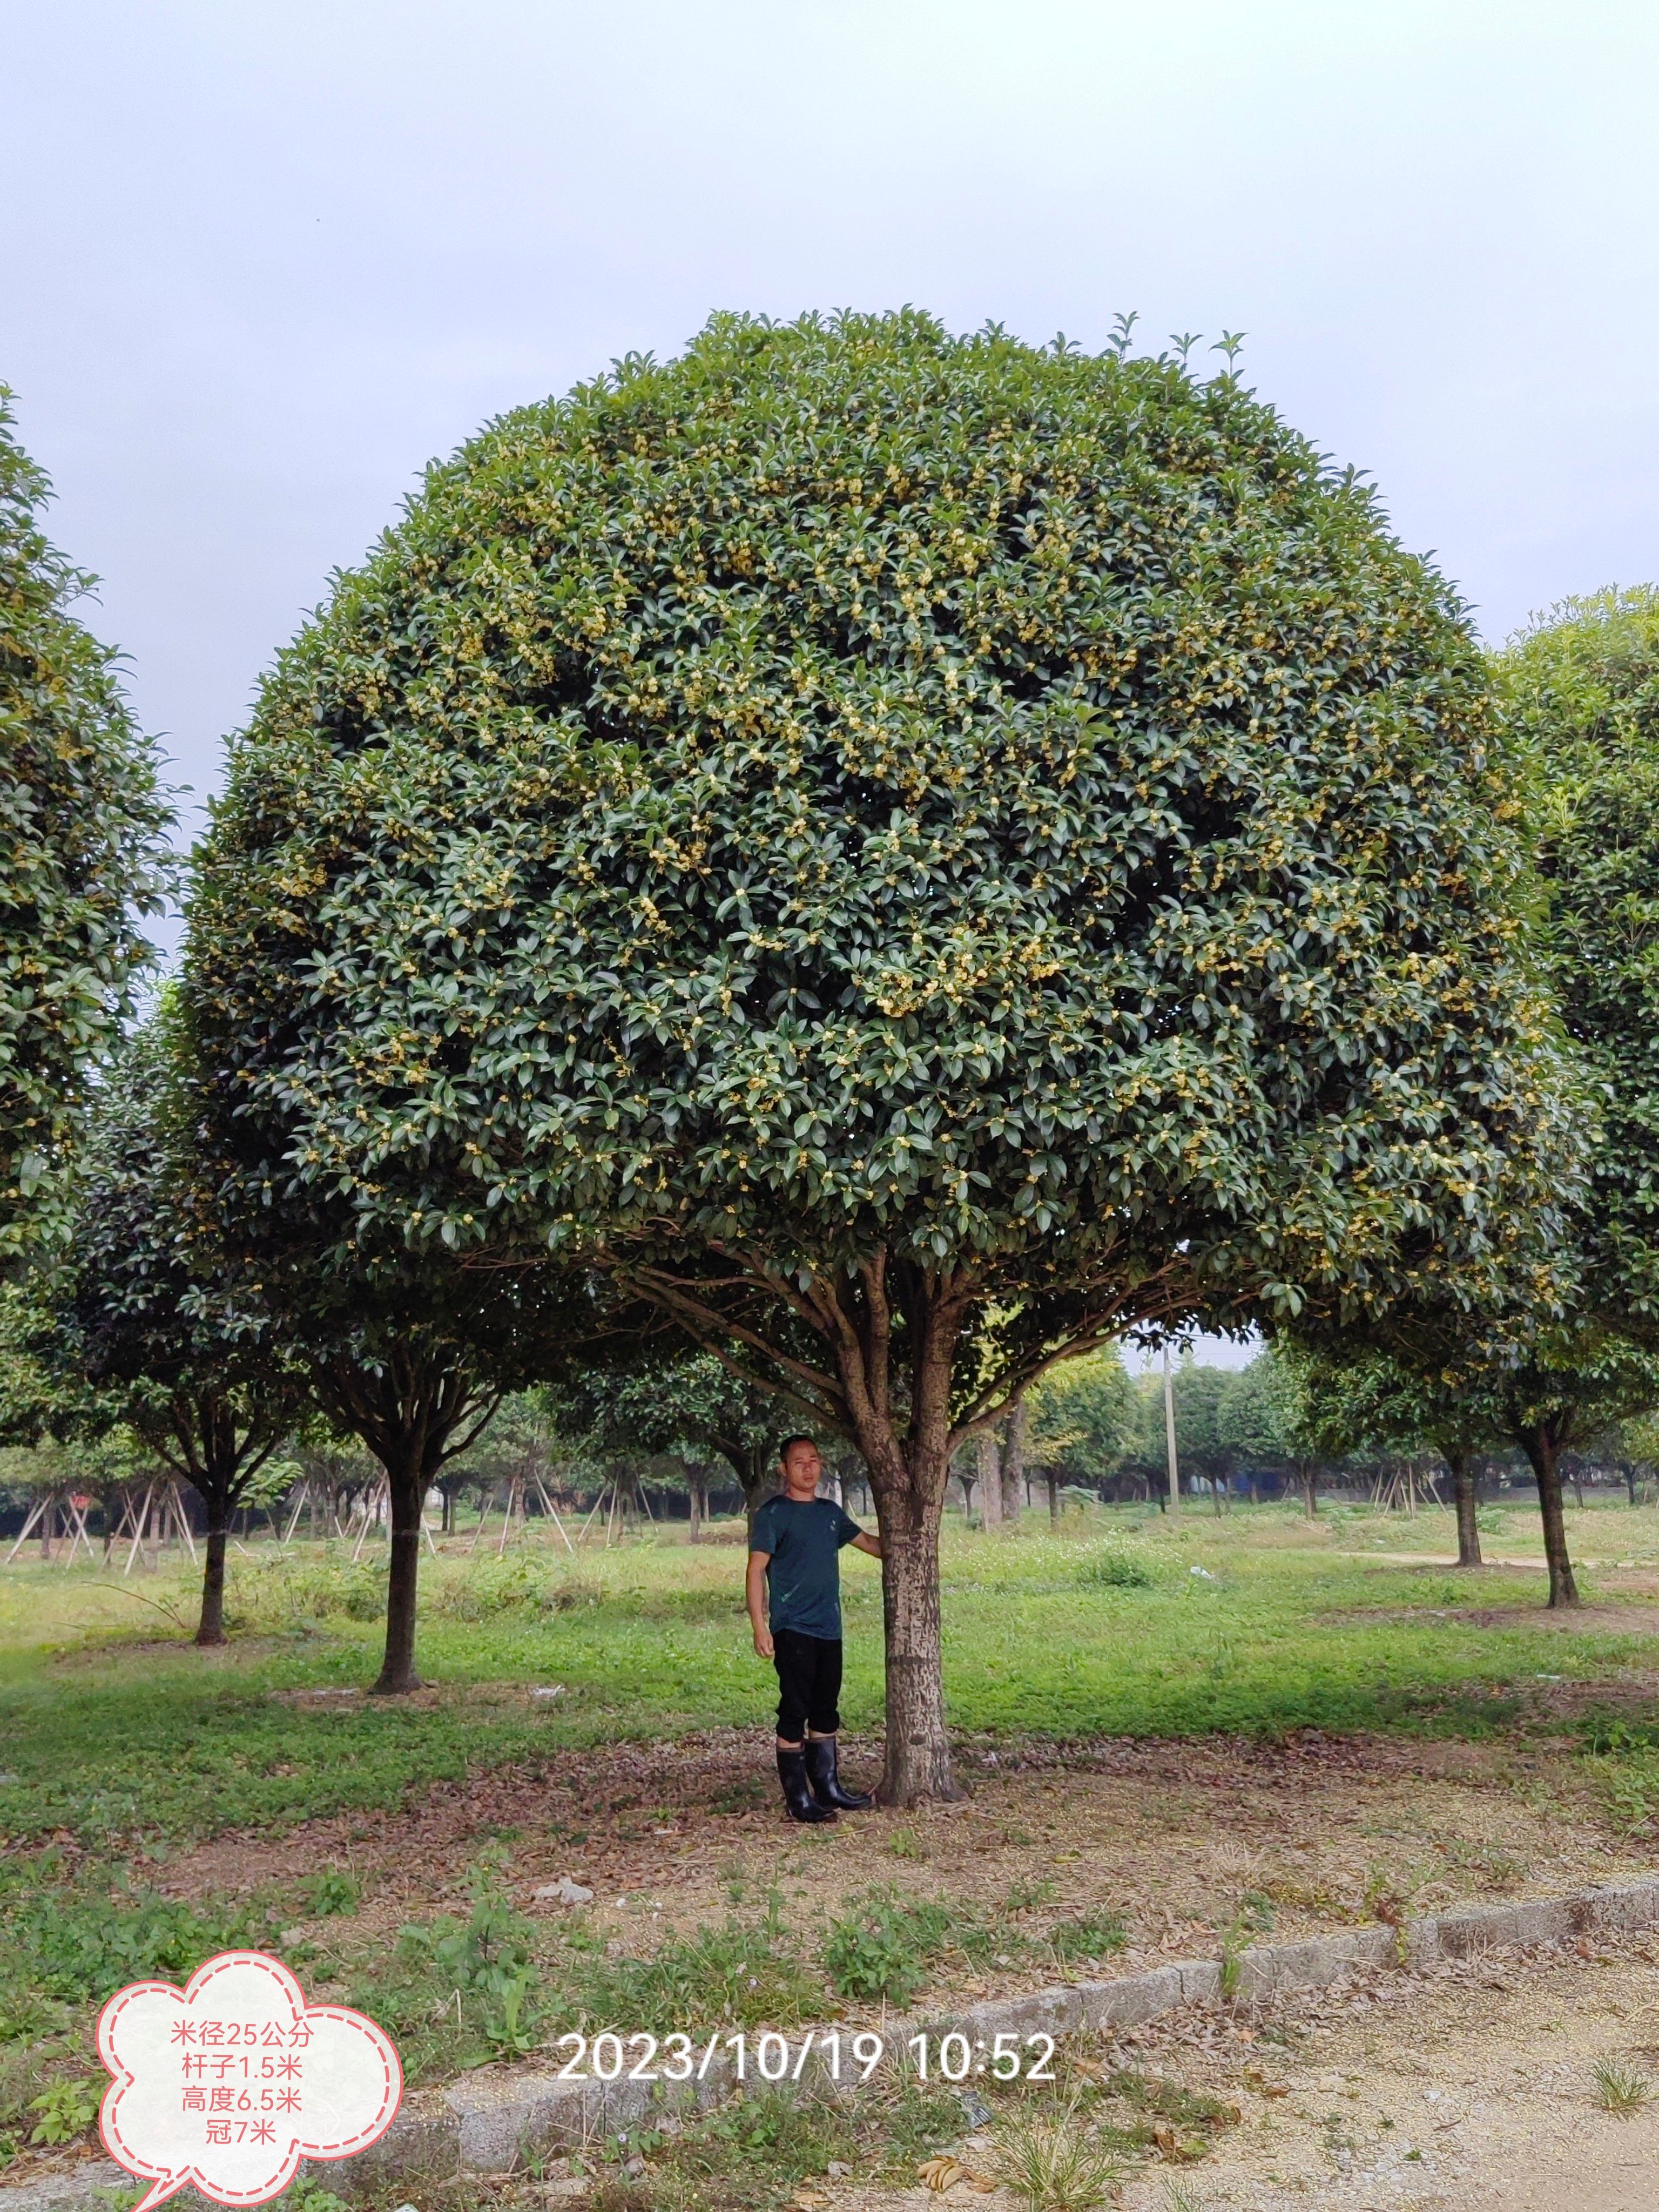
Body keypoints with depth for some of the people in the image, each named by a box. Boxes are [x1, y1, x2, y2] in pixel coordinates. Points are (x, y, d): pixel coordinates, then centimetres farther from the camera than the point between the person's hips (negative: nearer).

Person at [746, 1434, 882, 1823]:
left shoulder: (830, 1512, 13)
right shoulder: (773, 1513, -6)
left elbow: (866, 1541, 28)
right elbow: (756, 1570, -10)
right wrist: (759, 1626, -16)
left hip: (829, 1630, 7)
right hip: (792, 1630, -7)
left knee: (826, 1712, 13)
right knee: (794, 1714, -4)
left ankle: (827, 1787, 23)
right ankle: (798, 1799, 3)